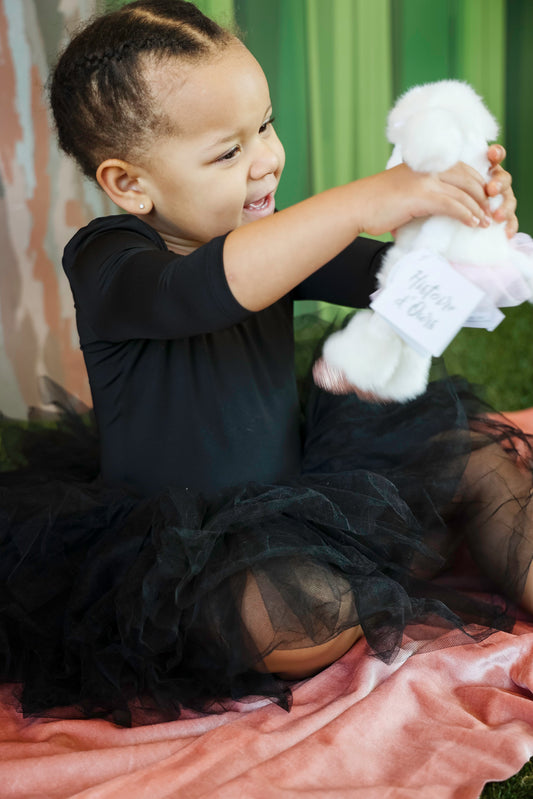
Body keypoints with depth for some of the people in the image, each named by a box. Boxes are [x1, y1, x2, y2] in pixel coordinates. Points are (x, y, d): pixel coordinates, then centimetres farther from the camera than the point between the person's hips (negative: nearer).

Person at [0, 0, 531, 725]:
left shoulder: (270, 237, 4)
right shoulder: (105, 263, -18)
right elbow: (207, 290, -40)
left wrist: (463, 225, -23)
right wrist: (363, 202, -46)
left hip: (296, 493, 7)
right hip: (186, 552, -6)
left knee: (471, 451, 0)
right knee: (287, 611, -36)